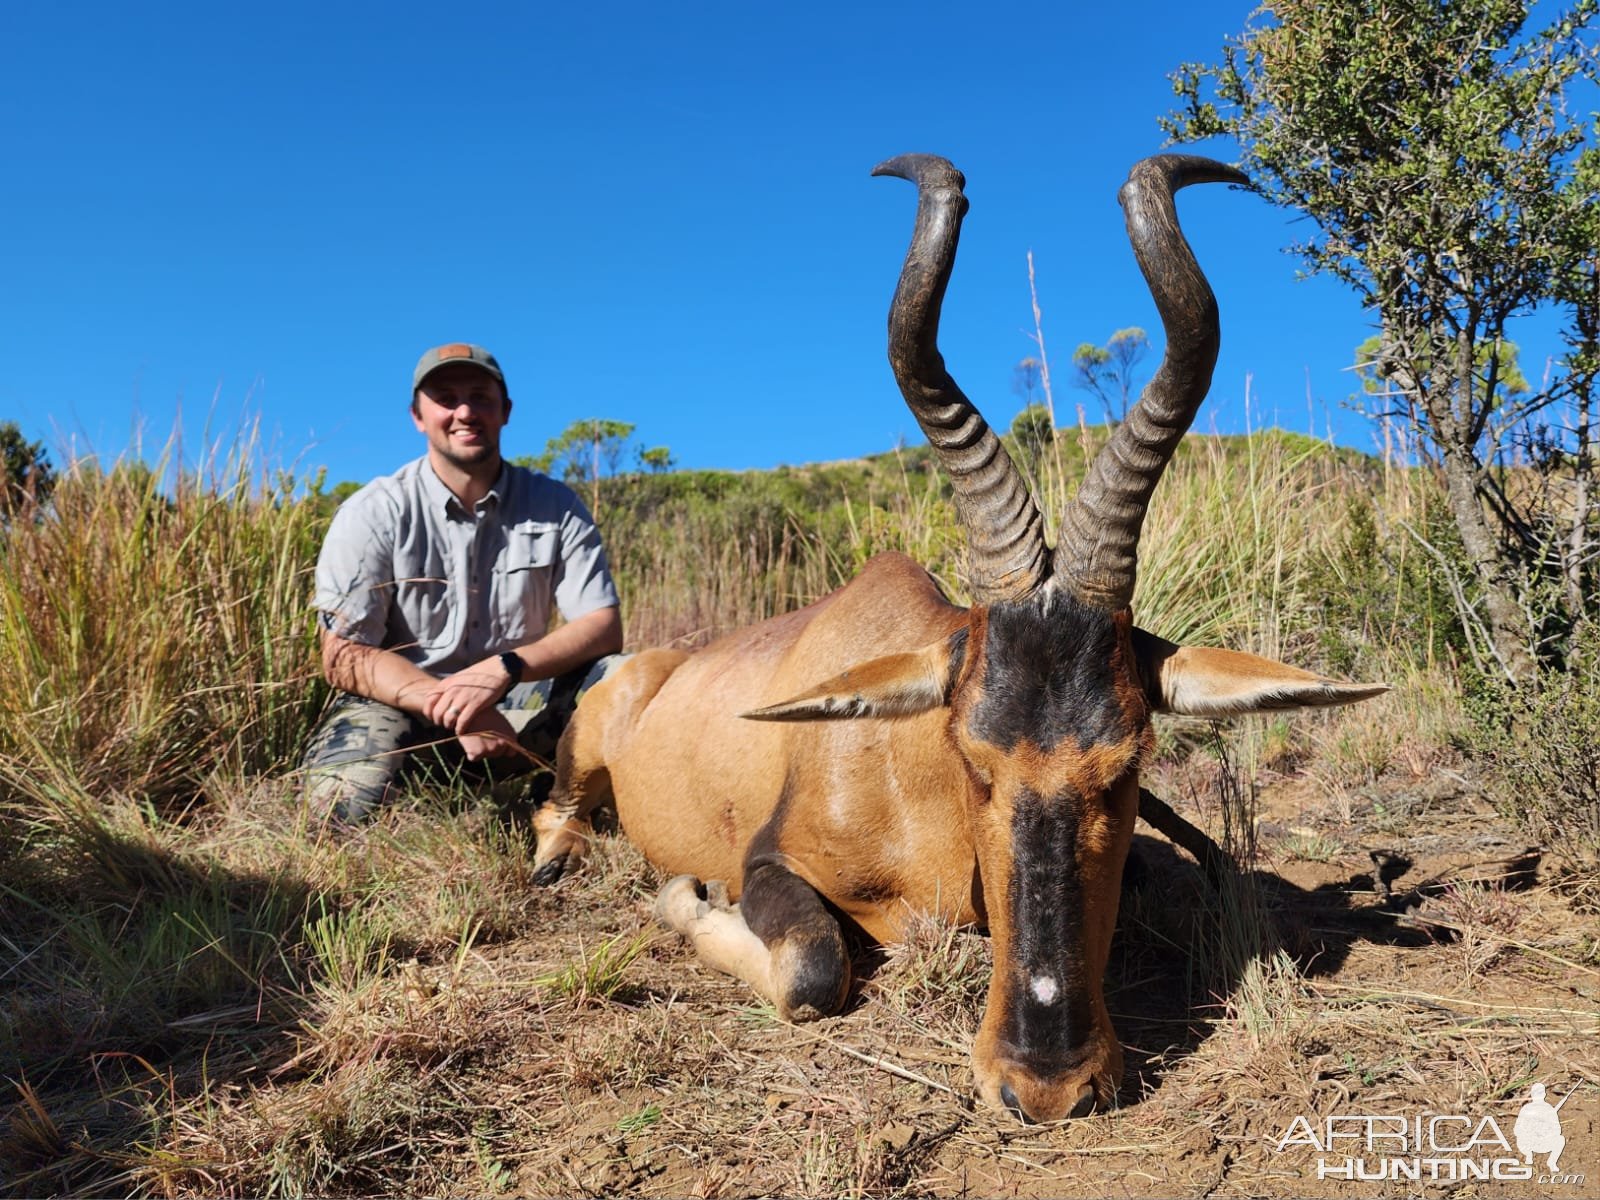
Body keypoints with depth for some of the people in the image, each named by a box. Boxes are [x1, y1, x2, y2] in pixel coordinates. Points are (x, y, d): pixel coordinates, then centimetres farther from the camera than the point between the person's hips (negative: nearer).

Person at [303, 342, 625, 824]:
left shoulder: (556, 507, -2)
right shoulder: (373, 512, -7)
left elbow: (603, 627, -9)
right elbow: (344, 655, -10)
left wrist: (502, 670, -27)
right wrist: (451, 706, -26)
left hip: (517, 701, 1)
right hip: (402, 700, -1)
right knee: (344, 801, -30)